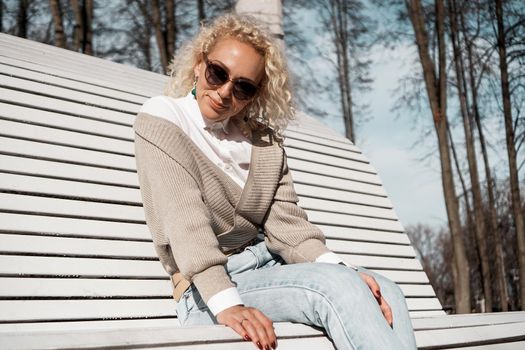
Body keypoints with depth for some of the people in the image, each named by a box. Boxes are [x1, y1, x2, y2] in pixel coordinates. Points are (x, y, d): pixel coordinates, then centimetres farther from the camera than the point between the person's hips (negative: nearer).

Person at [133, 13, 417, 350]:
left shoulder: (264, 142, 12)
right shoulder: (160, 118, -4)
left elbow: (285, 222, 2)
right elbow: (183, 218, -18)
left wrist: (340, 268, -18)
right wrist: (227, 304, -32)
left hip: (270, 268, 6)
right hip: (207, 292, -6)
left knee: (385, 292, -16)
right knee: (337, 286, -27)